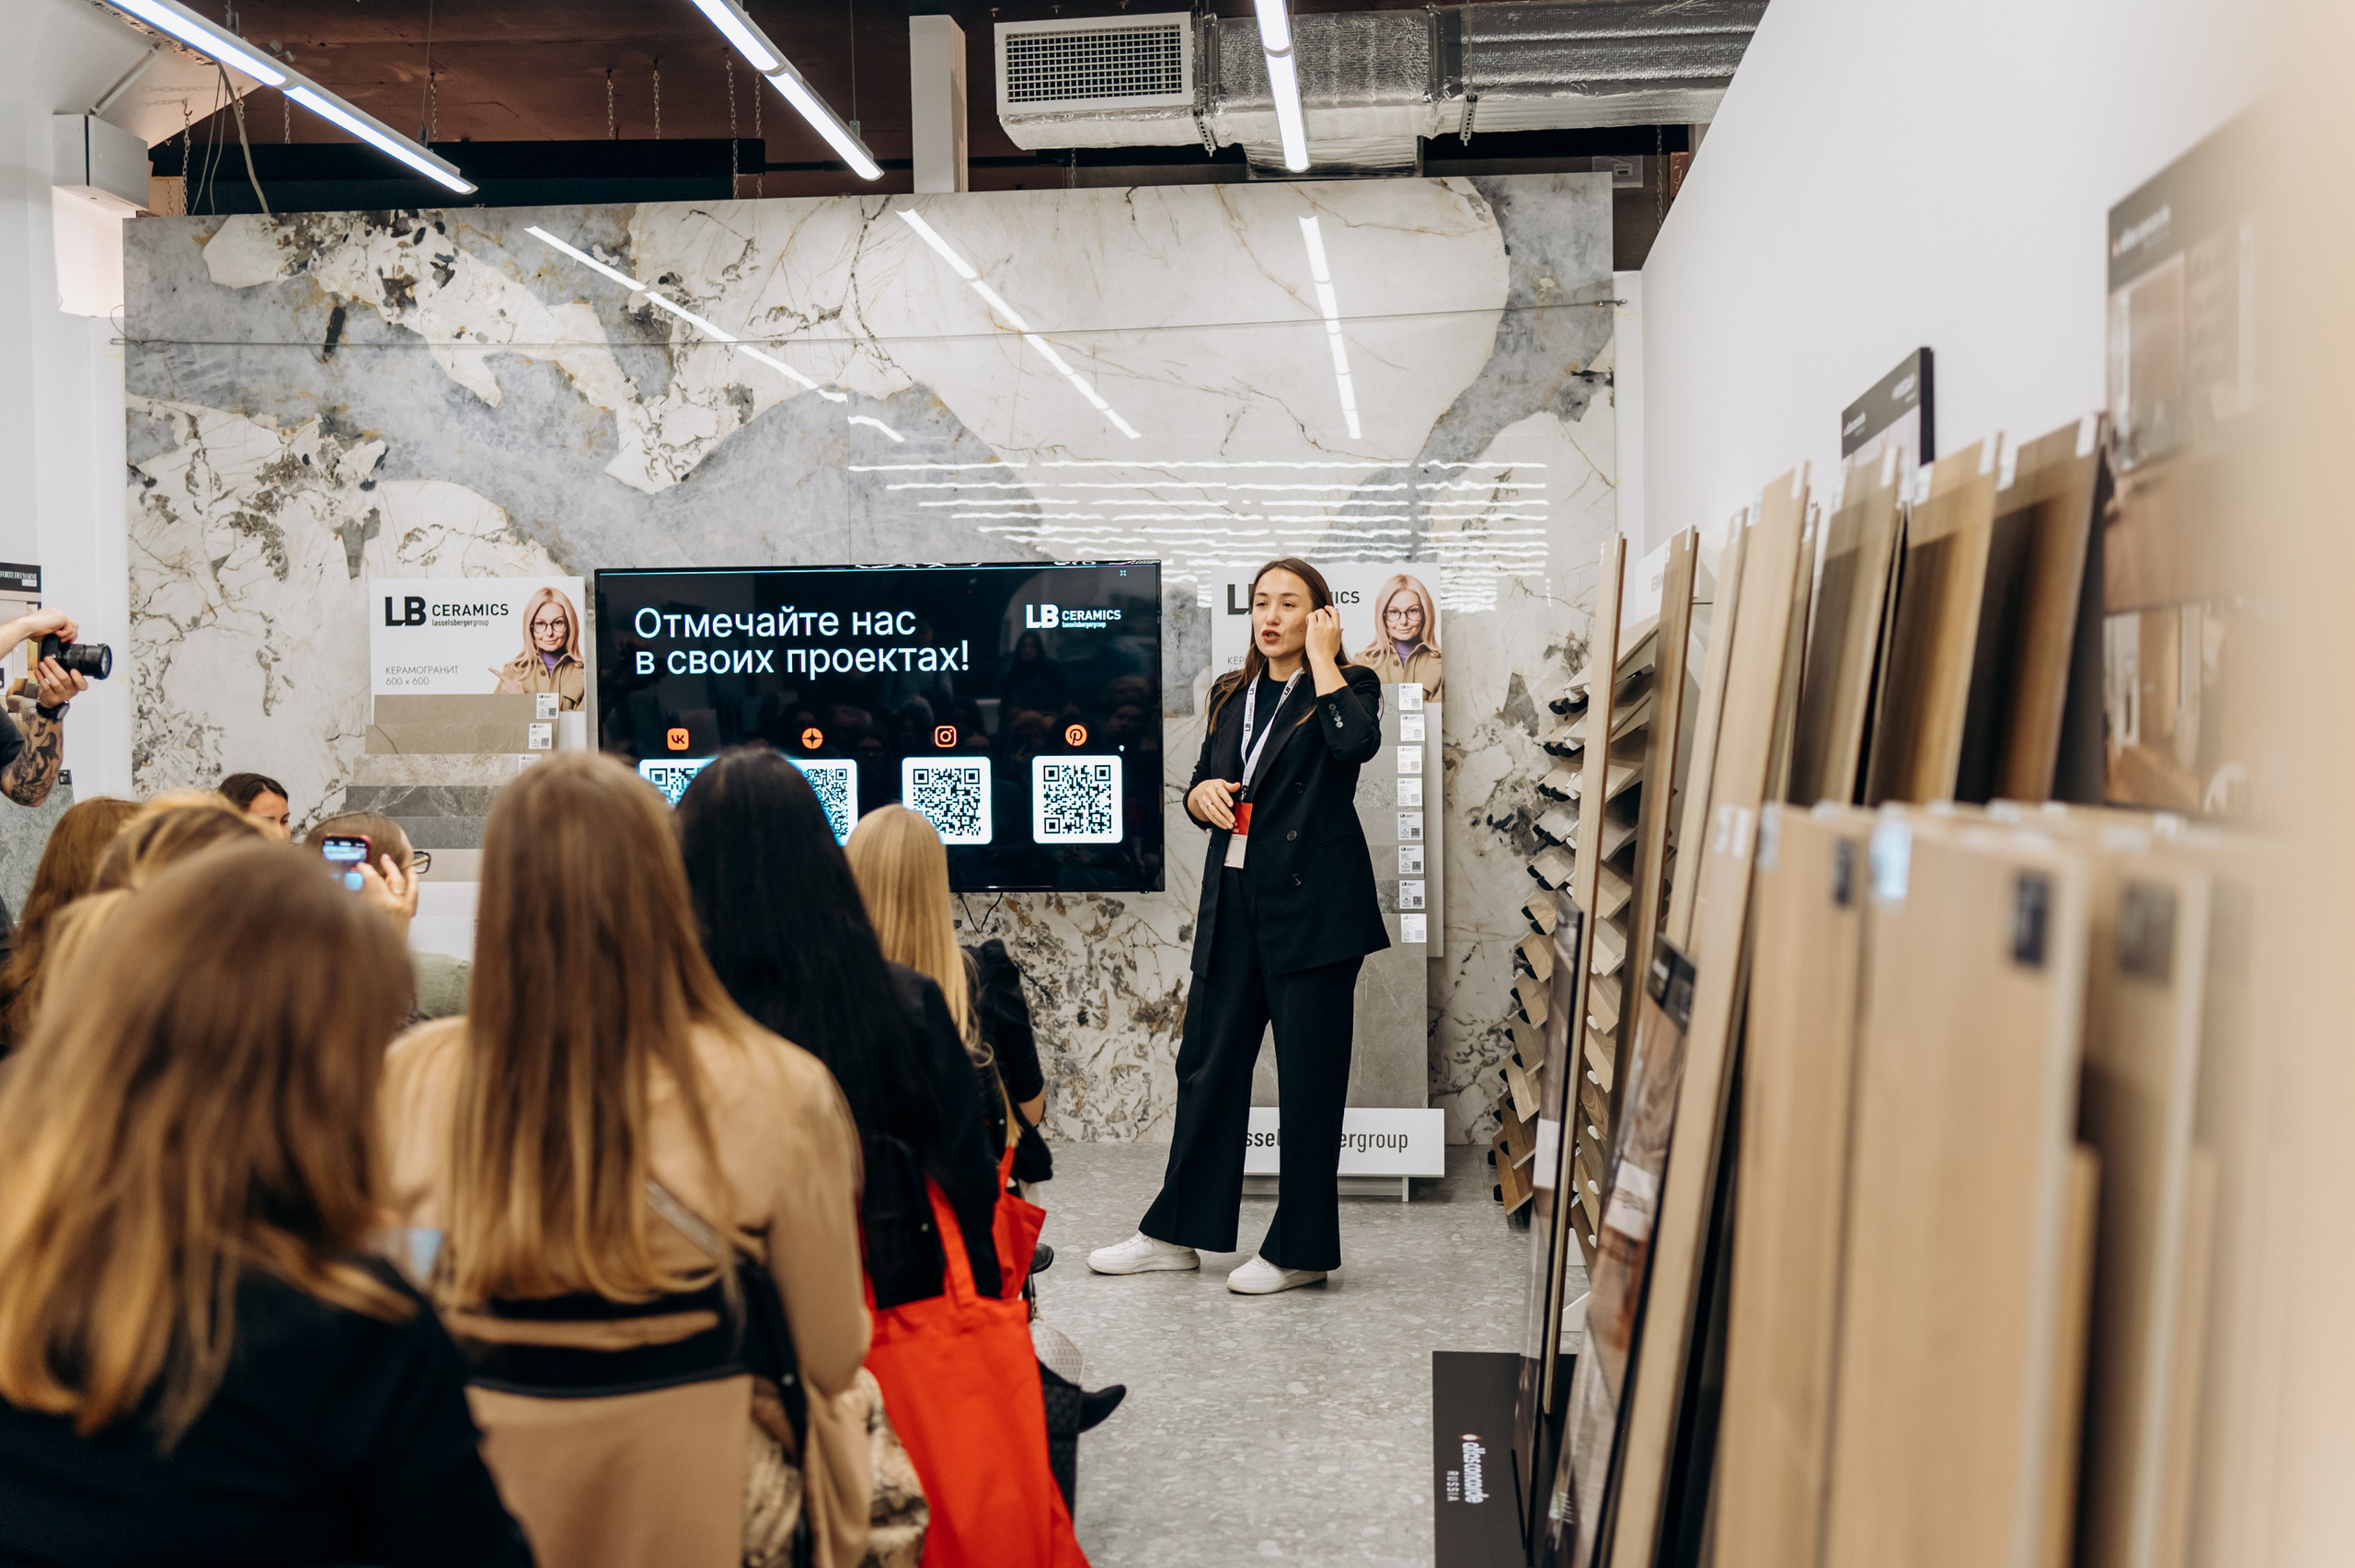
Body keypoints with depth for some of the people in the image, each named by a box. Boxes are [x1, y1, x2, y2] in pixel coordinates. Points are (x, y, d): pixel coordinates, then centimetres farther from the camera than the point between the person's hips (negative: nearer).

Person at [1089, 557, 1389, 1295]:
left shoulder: (1346, 684, -1)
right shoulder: (1231, 695, 16)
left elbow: (1357, 742, -24)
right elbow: (1201, 789, 21)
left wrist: (1322, 657, -13)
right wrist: (1204, 794, -2)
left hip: (1313, 903, -6)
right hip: (1235, 902, 6)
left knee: (1308, 1075, 0)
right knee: (1207, 1061, 10)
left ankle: (1300, 1249, 10)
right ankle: (1177, 1231, 21)